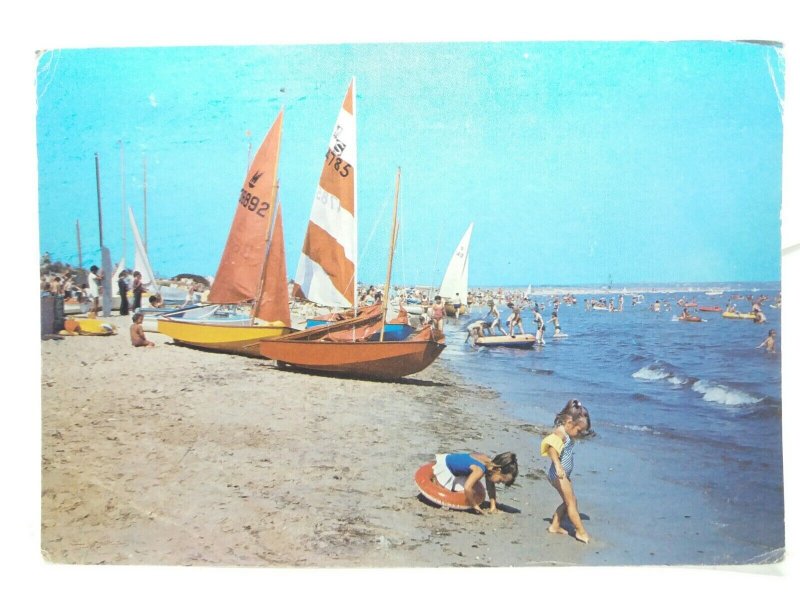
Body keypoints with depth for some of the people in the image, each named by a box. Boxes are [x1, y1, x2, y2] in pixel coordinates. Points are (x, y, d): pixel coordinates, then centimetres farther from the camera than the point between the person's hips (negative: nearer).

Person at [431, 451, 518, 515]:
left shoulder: (490, 464, -11)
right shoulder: (480, 469, -38)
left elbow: (491, 487, 5)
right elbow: (467, 488, -47)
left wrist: (493, 506, -2)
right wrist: (475, 506, -32)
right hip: (443, 465, -8)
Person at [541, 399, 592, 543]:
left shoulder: (568, 435, 13)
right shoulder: (560, 433, -18)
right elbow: (552, 448, -33)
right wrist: (558, 466, -44)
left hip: (563, 474, 10)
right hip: (558, 474, -10)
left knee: (568, 502, 15)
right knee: (572, 502, -5)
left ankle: (555, 526, 24)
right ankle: (581, 532, 2)